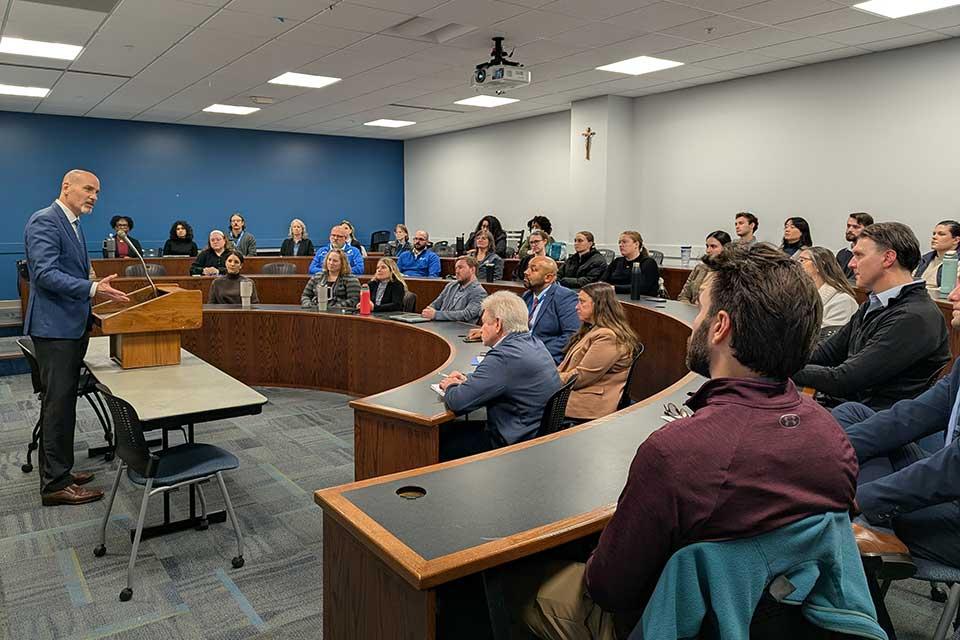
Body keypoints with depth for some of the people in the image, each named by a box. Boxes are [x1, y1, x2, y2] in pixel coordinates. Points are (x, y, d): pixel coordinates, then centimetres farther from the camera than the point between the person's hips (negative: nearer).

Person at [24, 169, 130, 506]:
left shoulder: (73, 225, 16)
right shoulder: (44, 221, -14)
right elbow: (45, 273, -23)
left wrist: (98, 289, 18)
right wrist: (92, 289, -30)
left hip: (72, 326, 10)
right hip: (54, 327, -10)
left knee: (63, 402, 15)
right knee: (58, 403, -5)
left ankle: (59, 471, 26)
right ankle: (55, 484, 3)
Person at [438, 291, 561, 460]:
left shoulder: (504, 357, -25)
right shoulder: (534, 343, 6)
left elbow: (458, 402, -24)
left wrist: (451, 386, -1)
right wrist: (468, 380, 8)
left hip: (515, 443, -10)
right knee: (446, 429, 13)